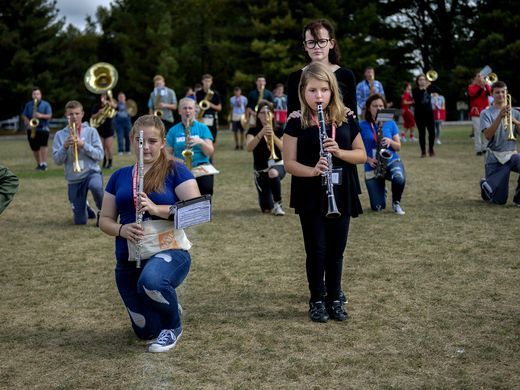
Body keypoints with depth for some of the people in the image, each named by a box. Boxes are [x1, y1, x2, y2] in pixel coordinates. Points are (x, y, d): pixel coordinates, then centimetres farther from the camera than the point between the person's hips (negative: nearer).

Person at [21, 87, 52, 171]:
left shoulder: (46, 104, 3)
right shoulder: (28, 105, 11)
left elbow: (49, 116, -4)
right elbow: (24, 116, 10)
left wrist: (41, 116, -22)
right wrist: (28, 123, -8)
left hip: (43, 128, -4)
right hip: (32, 129, 4)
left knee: (43, 144, -23)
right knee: (35, 148, 8)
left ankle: (44, 163, -24)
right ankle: (39, 163, 23)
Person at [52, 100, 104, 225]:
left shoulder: (91, 131, -1)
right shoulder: (60, 135, 2)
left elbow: (100, 155, -7)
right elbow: (57, 161, -3)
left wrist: (83, 145, -19)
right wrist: (65, 146, -19)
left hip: (92, 172, -2)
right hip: (74, 179, 2)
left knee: (95, 186, -40)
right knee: (80, 221, 3)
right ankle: (85, 209, 41)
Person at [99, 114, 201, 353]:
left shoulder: (175, 171, -3)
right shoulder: (119, 177, 9)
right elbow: (105, 220, 10)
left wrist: (156, 209, -25)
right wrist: (121, 229, -13)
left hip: (169, 251, -4)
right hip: (128, 260, 5)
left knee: (151, 280, -39)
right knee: (145, 331, 8)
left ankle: (173, 326, -7)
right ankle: (169, 305, 44)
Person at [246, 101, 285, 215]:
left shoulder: (279, 130, 2)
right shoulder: (253, 131, -2)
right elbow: (249, 148, -21)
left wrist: (273, 135, -27)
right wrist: (261, 133, -32)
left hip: (277, 165, 0)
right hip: (261, 169, 0)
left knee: (273, 173, -41)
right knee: (267, 209, -8)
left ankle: (278, 203, -16)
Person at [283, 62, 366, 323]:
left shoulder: (346, 120, 2)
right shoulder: (296, 123, -5)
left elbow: (361, 155, 5)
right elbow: (289, 163, -7)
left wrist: (339, 152, -15)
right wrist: (312, 170, -26)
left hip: (341, 196, 2)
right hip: (310, 197, -2)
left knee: (336, 250, 10)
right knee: (317, 250, 3)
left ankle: (335, 299, 25)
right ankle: (317, 301, 19)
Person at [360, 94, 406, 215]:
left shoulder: (390, 123, 5)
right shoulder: (362, 126, -2)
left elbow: (398, 147, 8)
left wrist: (390, 141, -14)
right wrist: (368, 159, -18)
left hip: (392, 161, 1)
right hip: (372, 167, -1)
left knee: (399, 179, -37)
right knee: (378, 207, -6)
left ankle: (396, 203, -3)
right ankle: (382, 192, 34)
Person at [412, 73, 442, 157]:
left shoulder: (429, 88, 7)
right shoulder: (415, 90, -1)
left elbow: (439, 91, -5)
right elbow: (416, 98, -18)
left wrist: (431, 84, -14)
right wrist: (422, 90, -24)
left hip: (429, 113, 2)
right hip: (419, 114, -2)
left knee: (432, 132, -4)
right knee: (422, 133, -2)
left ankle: (431, 149, 14)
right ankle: (423, 151, 7)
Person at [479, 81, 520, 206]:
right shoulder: (486, 113, 0)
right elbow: (488, 136, -16)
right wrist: (500, 117, -24)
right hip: (495, 158, -3)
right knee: (499, 201, -5)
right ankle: (484, 185, 32)